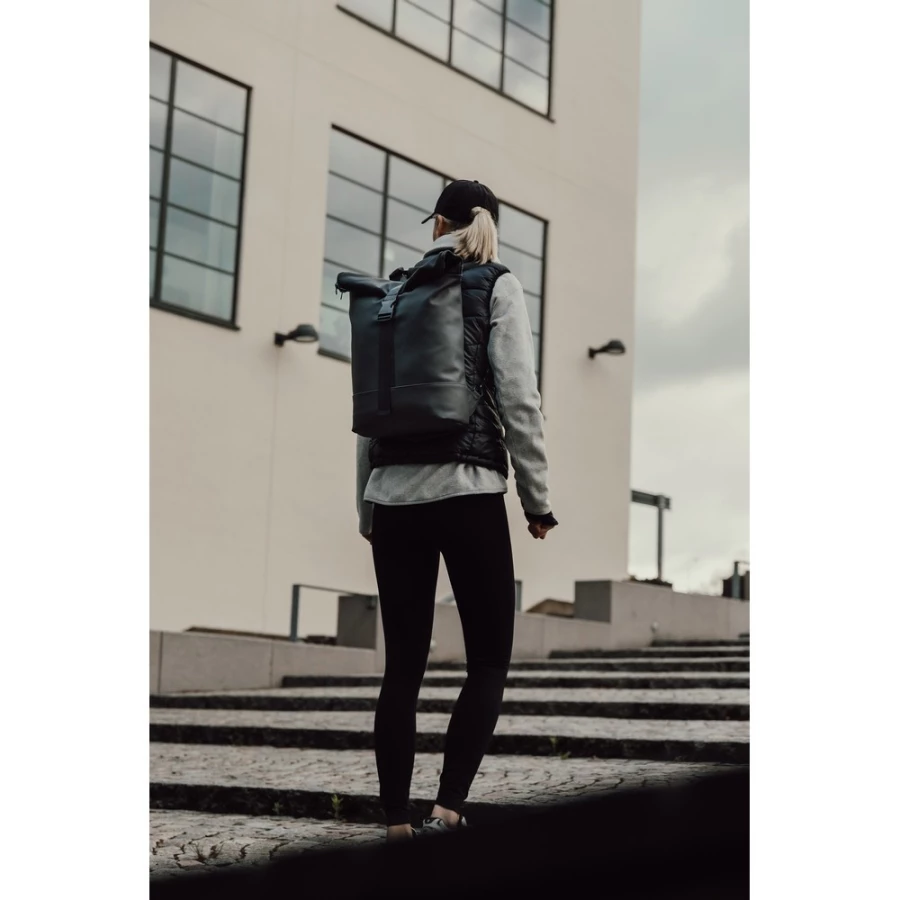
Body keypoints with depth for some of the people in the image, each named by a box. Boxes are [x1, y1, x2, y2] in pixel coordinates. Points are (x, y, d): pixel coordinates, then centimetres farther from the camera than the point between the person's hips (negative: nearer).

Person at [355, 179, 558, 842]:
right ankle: (448, 807, -11)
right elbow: (519, 399, -7)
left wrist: (367, 508, 17)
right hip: (467, 488, -4)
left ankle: (397, 821, 6)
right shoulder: (496, 286, 2)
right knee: (490, 661, 4)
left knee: (403, 665, 7)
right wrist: (538, 499, -1)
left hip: (393, 491, 4)